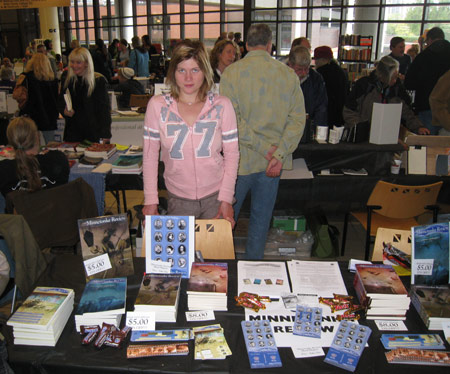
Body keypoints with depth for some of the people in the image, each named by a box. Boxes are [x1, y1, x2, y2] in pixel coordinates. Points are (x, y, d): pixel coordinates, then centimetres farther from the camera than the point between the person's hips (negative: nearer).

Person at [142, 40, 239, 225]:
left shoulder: (221, 106, -4)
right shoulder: (157, 106, -4)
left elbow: (232, 154, -1)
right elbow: (150, 156, 0)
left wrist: (226, 199, -7)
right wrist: (151, 201, -4)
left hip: (215, 197, 0)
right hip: (178, 200, 0)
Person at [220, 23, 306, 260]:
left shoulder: (232, 72, -7)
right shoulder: (289, 74, 1)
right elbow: (298, 119, -5)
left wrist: (265, 147, -14)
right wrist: (279, 154, -11)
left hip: (240, 160, -2)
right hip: (272, 161, 3)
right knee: (261, 218, 16)